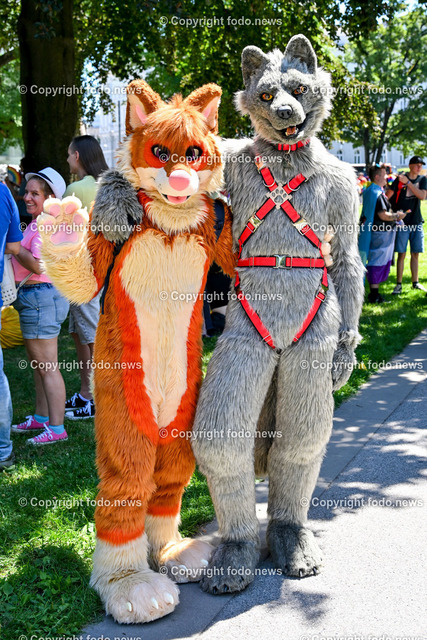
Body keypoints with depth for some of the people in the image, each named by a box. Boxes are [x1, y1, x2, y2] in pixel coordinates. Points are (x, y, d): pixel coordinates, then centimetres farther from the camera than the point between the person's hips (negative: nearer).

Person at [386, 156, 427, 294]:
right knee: (401, 254, -2)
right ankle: (398, 284, 4)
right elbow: (388, 196, -8)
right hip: (402, 222, -3)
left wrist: (408, 182, -16)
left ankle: (415, 282, 18)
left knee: (415, 253, 9)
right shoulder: (400, 179, -5)